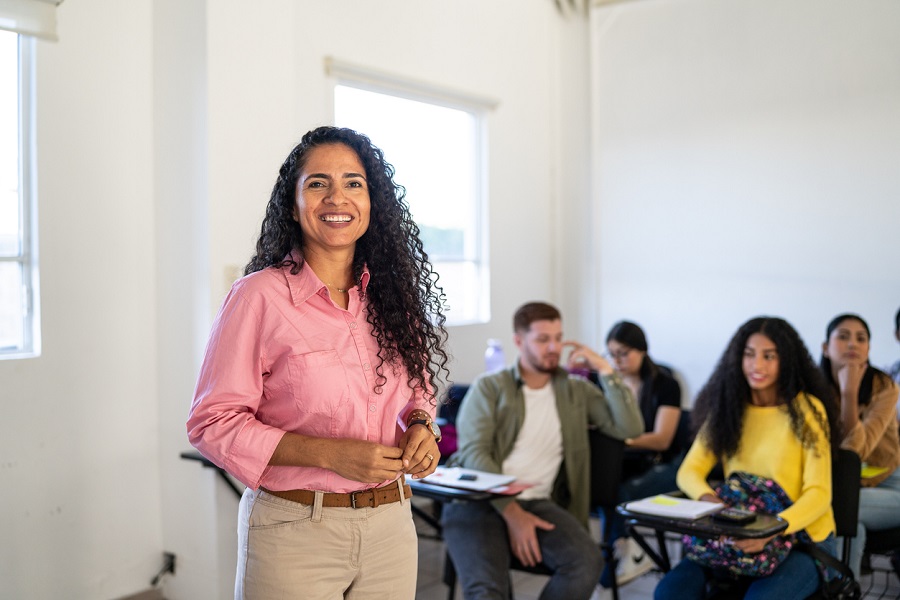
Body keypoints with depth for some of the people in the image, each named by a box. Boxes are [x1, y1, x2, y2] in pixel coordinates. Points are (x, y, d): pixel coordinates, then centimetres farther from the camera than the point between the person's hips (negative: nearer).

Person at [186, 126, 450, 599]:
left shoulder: (391, 294, 3)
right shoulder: (260, 295, -12)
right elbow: (212, 422, -13)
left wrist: (419, 426, -6)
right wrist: (331, 453, -21)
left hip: (390, 526, 5)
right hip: (294, 533, -5)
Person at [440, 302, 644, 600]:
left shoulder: (577, 390, 17)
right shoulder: (489, 387, 7)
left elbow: (630, 428, 5)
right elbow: (473, 453, -5)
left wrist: (606, 370, 1)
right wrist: (512, 514, -16)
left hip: (537, 502, 3)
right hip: (479, 502, -3)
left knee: (588, 561, -27)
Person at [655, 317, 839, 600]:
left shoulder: (807, 410, -8)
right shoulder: (726, 408, 5)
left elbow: (818, 493, -13)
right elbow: (690, 471, 3)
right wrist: (707, 498, -21)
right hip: (737, 536, 4)